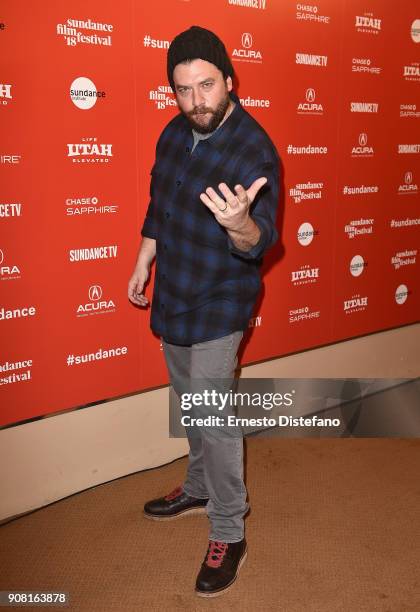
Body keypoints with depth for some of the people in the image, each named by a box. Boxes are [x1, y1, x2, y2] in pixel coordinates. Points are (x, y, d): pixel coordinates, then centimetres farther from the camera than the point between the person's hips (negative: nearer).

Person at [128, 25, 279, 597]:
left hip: (219, 303, -7)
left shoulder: (255, 150, -21)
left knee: (213, 414, -6)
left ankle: (229, 533, 11)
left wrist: (240, 224, -50)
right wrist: (142, 265, 16)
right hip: (172, 295, 7)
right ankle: (200, 488, 42)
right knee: (189, 404, 20)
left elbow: (260, 242, -28)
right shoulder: (175, 133, 1)